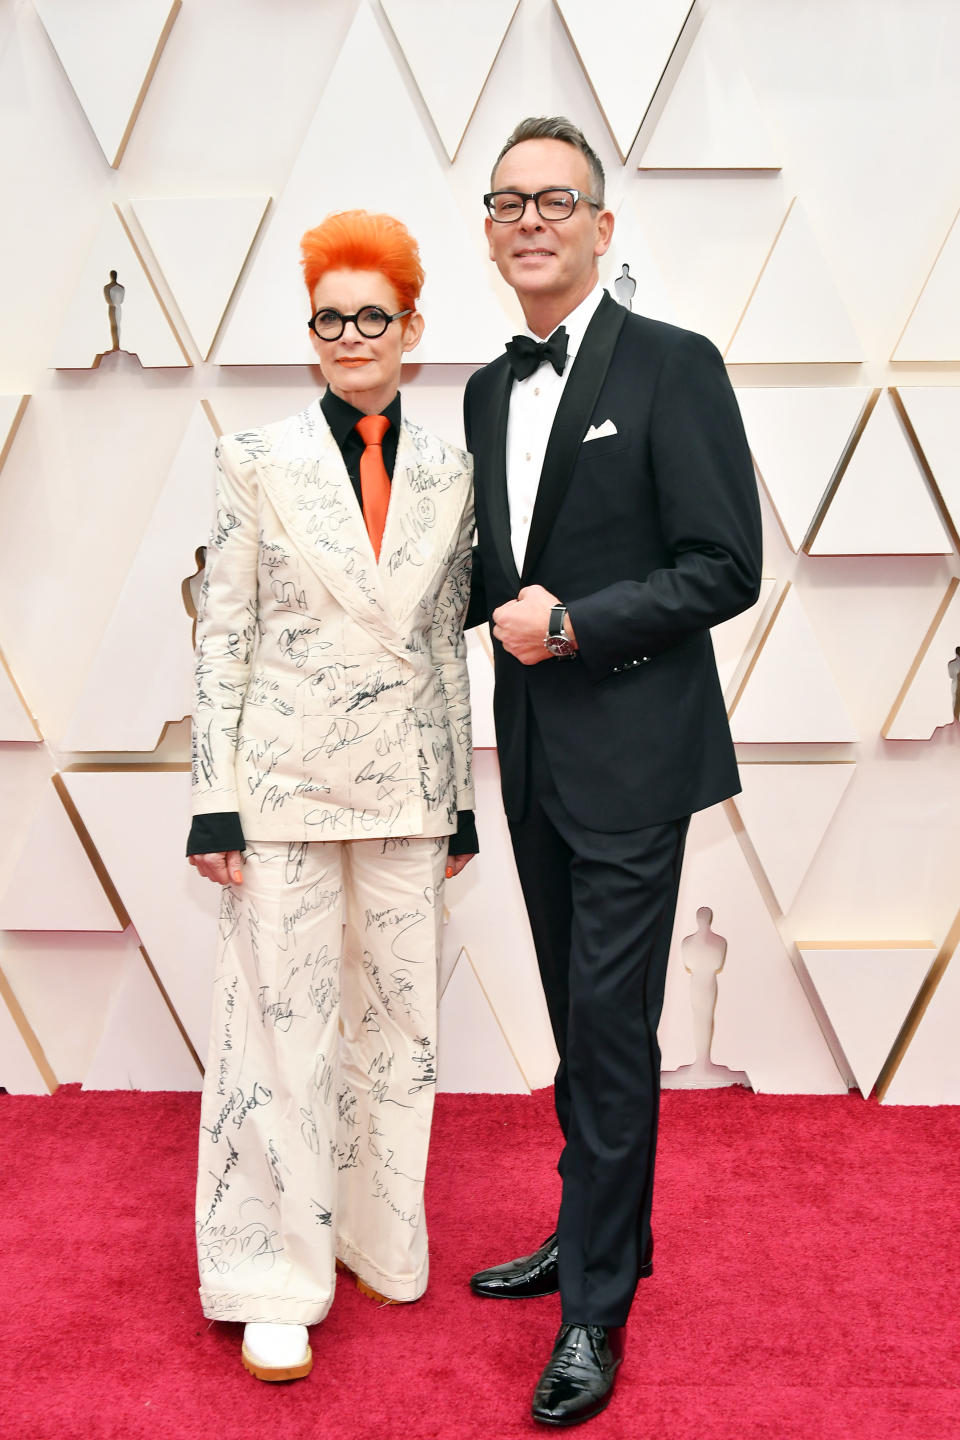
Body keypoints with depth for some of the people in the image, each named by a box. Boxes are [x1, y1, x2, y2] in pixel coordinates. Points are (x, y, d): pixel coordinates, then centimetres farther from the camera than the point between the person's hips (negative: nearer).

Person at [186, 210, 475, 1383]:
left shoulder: (448, 474, 6)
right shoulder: (260, 461, -2)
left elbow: (448, 641, 9)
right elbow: (221, 636, -3)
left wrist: (461, 800, 9)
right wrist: (214, 803, -8)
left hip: (407, 787, 3)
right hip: (288, 780, -3)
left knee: (399, 1018, 12)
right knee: (285, 1029, 3)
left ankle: (380, 1237, 33)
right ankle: (276, 1282, 18)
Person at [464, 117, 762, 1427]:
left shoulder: (673, 366, -8)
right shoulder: (488, 391, 13)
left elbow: (727, 567, -13)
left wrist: (576, 623, -20)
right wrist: (505, 613, 0)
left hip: (630, 752, -7)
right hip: (536, 754, 7)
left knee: (612, 1030, -1)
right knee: (579, 1023, 17)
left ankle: (596, 1309, 13)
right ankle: (597, 1235, 34)